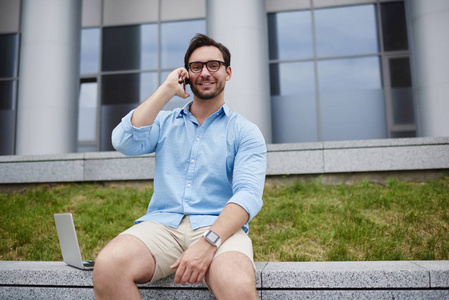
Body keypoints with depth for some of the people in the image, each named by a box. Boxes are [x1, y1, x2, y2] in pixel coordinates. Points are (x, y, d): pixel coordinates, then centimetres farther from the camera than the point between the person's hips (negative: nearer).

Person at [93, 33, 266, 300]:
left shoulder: (246, 132, 8)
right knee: (107, 267, -29)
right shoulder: (165, 123, 19)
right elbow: (124, 142, -2)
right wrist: (167, 90, 1)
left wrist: (208, 243, -22)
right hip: (162, 224, 2)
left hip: (219, 227, -2)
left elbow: (248, 194, -6)